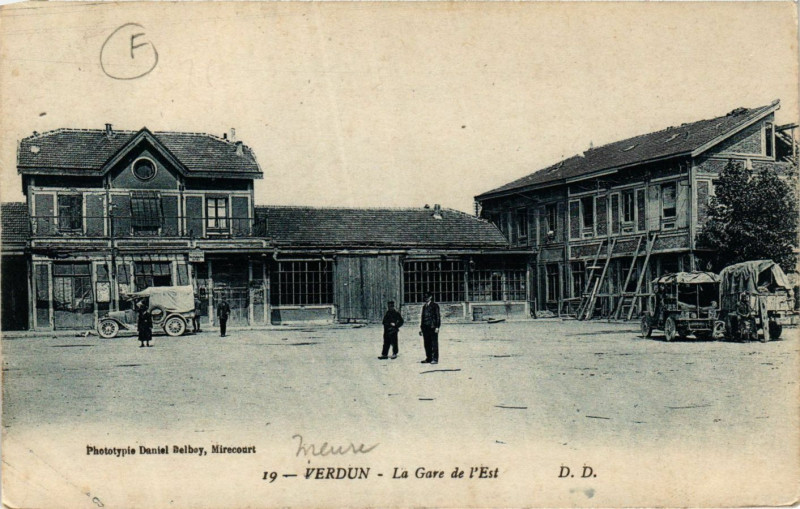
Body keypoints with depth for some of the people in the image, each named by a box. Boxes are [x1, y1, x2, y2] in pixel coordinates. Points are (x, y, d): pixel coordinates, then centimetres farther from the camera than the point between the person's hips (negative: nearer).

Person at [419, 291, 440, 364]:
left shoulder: (435, 305, -1)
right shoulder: (424, 306, 18)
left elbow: (438, 316, -5)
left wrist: (437, 327, -13)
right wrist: (421, 328, 14)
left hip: (432, 328, -6)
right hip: (425, 328, 6)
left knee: (434, 344, -4)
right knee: (427, 344, 7)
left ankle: (435, 359, -2)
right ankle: (428, 358, 14)